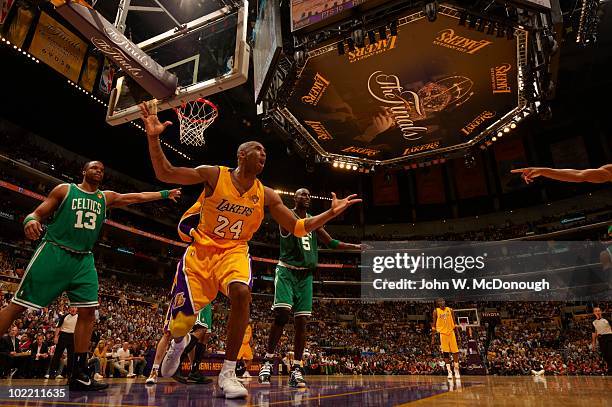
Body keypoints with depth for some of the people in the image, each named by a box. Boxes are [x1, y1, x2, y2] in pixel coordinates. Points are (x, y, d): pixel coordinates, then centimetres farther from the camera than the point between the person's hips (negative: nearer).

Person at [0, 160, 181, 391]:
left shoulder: (106, 197, 14)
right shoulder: (64, 190, 4)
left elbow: (137, 197, 15)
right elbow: (37, 213, 1)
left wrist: (165, 194, 11)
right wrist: (30, 221, -23)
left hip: (83, 260, 4)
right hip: (53, 252, -4)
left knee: (88, 310, -4)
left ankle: (79, 375, 2)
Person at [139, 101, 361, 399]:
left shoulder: (266, 195, -1)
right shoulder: (214, 175, -8)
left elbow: (299, 228, 1)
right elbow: (164, 173, -9)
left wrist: (331, 213, -9)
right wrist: (154, 138, -23)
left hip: (234, 252, 1)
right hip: (201, 251, -1)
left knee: (241, 293, -32)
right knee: (182, 321, -2)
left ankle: (228, 373, -14)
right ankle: (178, 344, 41)